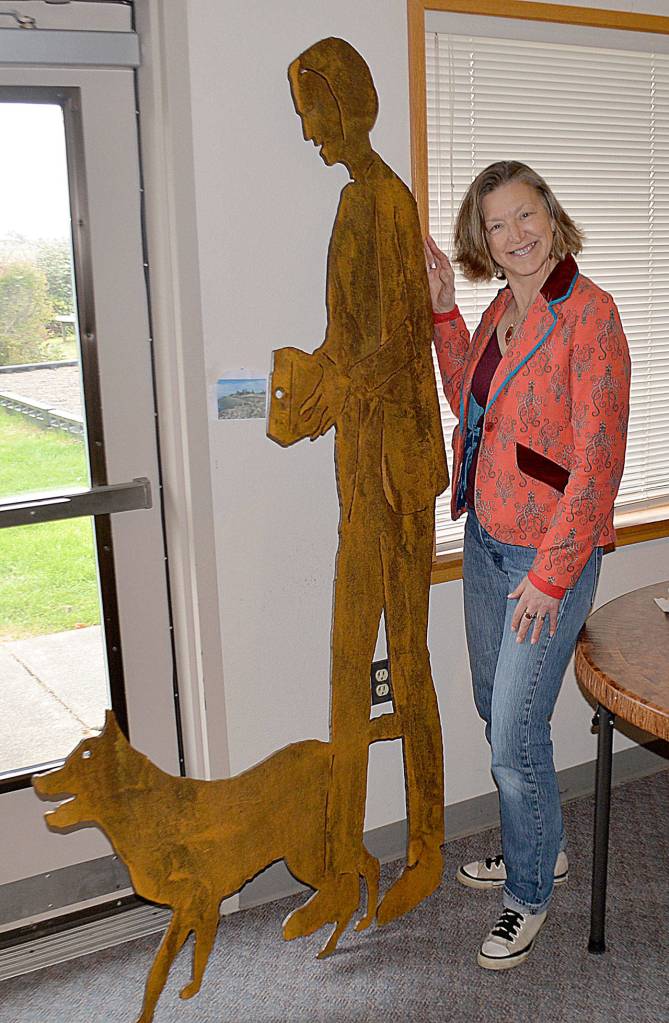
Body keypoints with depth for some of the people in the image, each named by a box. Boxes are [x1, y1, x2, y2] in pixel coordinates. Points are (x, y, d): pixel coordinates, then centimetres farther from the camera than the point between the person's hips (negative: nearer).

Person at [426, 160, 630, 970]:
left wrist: (551, 574, -19)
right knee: (497, 712, 19)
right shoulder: (501, 310, 8)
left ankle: (529, 894, 24)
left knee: (515, 737, -1)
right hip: (486, 539, 8)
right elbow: (467, 398, 19)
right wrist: (442, 306, 10)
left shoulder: (587, 312, -17)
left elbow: (598, 458, -19)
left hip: (551, 553, -8)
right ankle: (539, 848, 42)